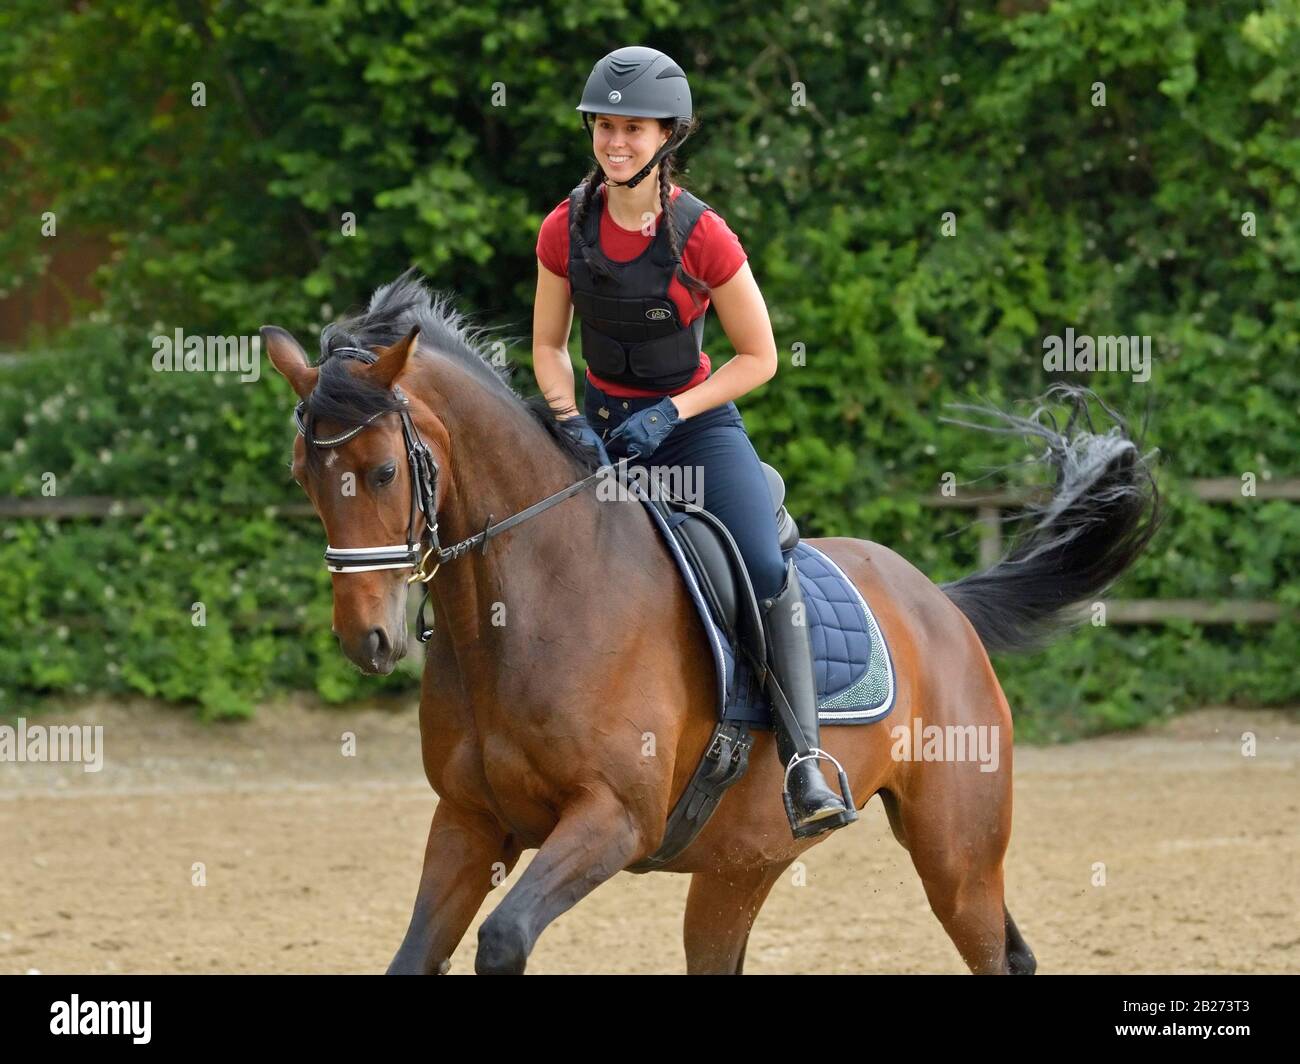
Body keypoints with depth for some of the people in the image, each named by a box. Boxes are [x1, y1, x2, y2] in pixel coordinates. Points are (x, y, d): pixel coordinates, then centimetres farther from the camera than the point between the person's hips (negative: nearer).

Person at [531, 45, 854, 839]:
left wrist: (668, 414, -19)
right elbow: (548, 346, 4)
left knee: (767, 570, -25)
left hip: (697, 420, -4)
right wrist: (572, 422, -14)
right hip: (602, 421, 4)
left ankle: (805, 770, -24)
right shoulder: (566, 230, -7)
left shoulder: (702, 236, -17)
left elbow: (760, 358, -10)